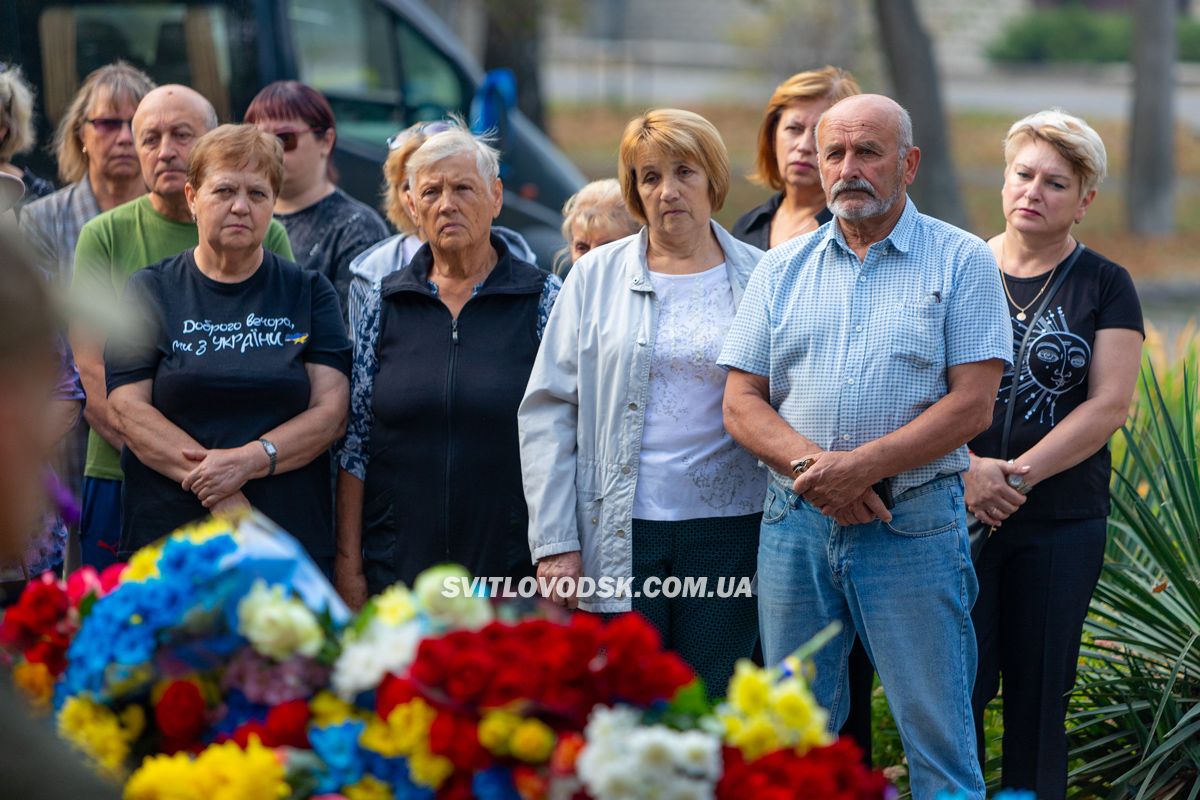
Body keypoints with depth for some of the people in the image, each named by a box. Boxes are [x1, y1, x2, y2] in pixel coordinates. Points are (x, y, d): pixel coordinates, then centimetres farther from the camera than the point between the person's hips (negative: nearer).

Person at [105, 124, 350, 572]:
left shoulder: (309, 294, 10)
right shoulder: (148, 293, 8)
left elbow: (331, 412, 1)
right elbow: (130, 410, -2)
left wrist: (250, 460, -16)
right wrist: (218, 492, -14)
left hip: (294, 537, 0)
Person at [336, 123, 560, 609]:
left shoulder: (544, 301, 1)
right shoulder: (385, 304, 7)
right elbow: (354, 443, 7)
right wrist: (348, 561, 2)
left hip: (512, 571, -2)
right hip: (396, 570, 2)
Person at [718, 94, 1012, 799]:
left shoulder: (961, 261, 1)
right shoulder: (784, 268, 12)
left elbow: (973, 402, -7)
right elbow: (742, 402, 8)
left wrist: (861, 467, -16)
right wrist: (809, 465, -12)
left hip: (914, 527, -4)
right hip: (796, 523, 4)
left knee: (939, 740, -3)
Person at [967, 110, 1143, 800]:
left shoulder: (1104, 287, 4)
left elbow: (1109, 406, -5)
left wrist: (1019, 472, -15)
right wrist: (968, 470, -15)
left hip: (1063, 522, 0)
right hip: (956, 516, 0)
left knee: (1039, 694, 4)